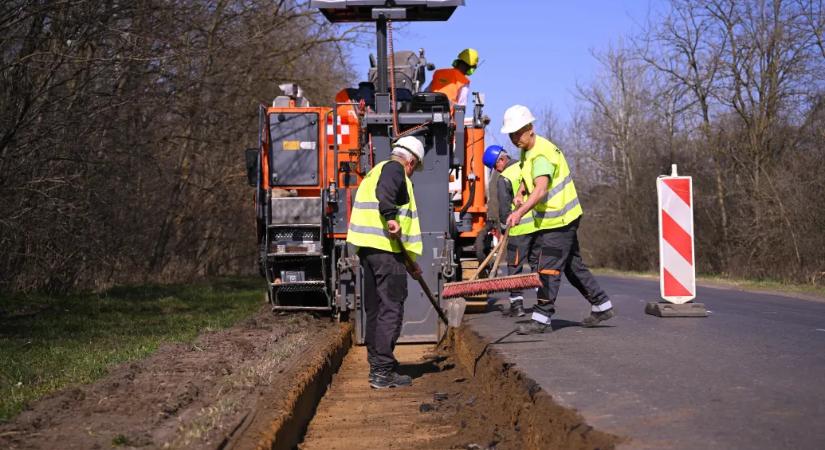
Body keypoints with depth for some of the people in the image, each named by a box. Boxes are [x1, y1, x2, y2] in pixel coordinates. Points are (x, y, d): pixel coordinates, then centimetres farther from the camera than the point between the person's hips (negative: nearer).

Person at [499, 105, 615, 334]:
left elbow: (541, 189, -37)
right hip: (557, 220, 10)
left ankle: (541, 319, -6)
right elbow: (528, 175, 30)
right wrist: (520, 191, 9)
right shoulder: (528, 150, 10)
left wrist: (520, 212, -50)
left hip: (559, 220, -10)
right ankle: (601, 306, 25)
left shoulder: (542, 154, -22)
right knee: (572, 265, 16)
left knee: (549, 268, -9)